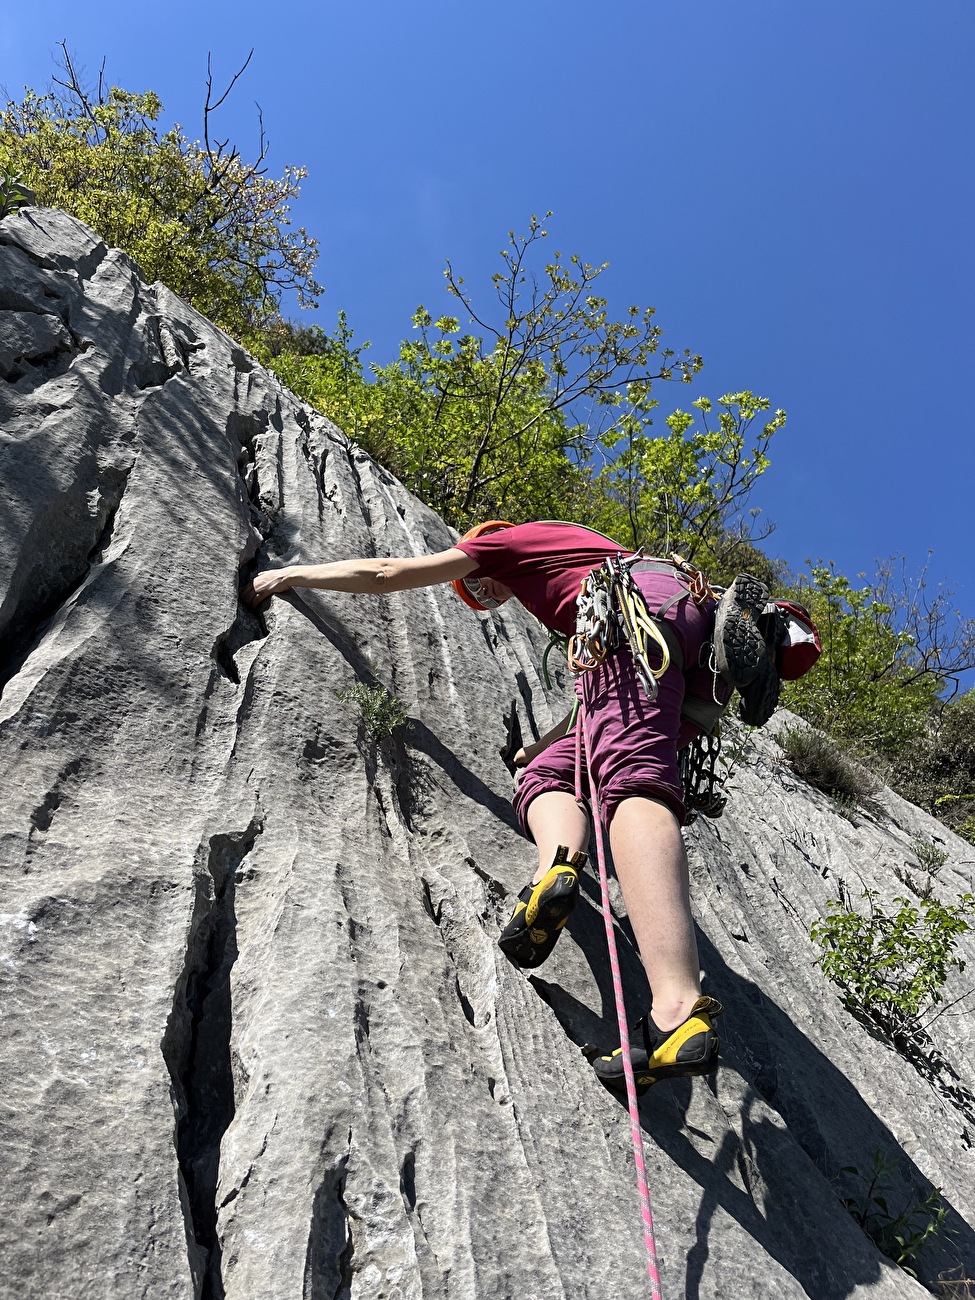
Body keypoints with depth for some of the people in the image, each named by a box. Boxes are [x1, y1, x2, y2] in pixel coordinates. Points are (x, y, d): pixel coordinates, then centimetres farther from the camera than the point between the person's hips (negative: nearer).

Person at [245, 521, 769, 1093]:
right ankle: (557, 869, -29)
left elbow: (387, 573, 26)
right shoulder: (577, 553, 44)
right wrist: (544, 747, 58)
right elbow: (597, 696, 46)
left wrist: (293, 574, 38)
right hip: (701, 662, 8)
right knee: (548, 772, 4)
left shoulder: (508, 540, 23)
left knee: (630, 775, -27)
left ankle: (679, 1010, -45)